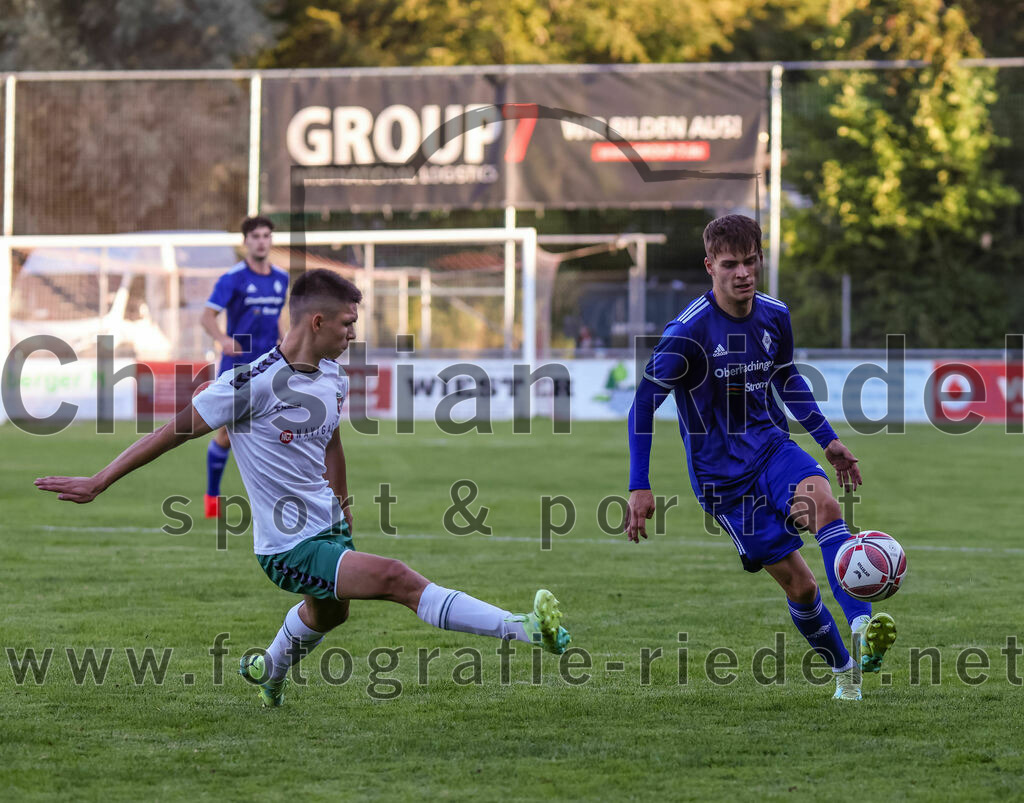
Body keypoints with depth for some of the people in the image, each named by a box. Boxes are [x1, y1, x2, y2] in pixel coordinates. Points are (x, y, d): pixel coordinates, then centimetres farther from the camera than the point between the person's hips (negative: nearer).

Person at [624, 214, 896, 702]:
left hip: (770, 446, 4)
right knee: (799, 584, -8)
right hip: (720, 474, -4)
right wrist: (639, 488, -13)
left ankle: (863, 632, -40)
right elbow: (644, 401, -10)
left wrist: (828, 440, 19)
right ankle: (845, 674, 15)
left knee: (822, 499, -30)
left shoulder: (774, 316, 1)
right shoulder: (689, 331, -17)